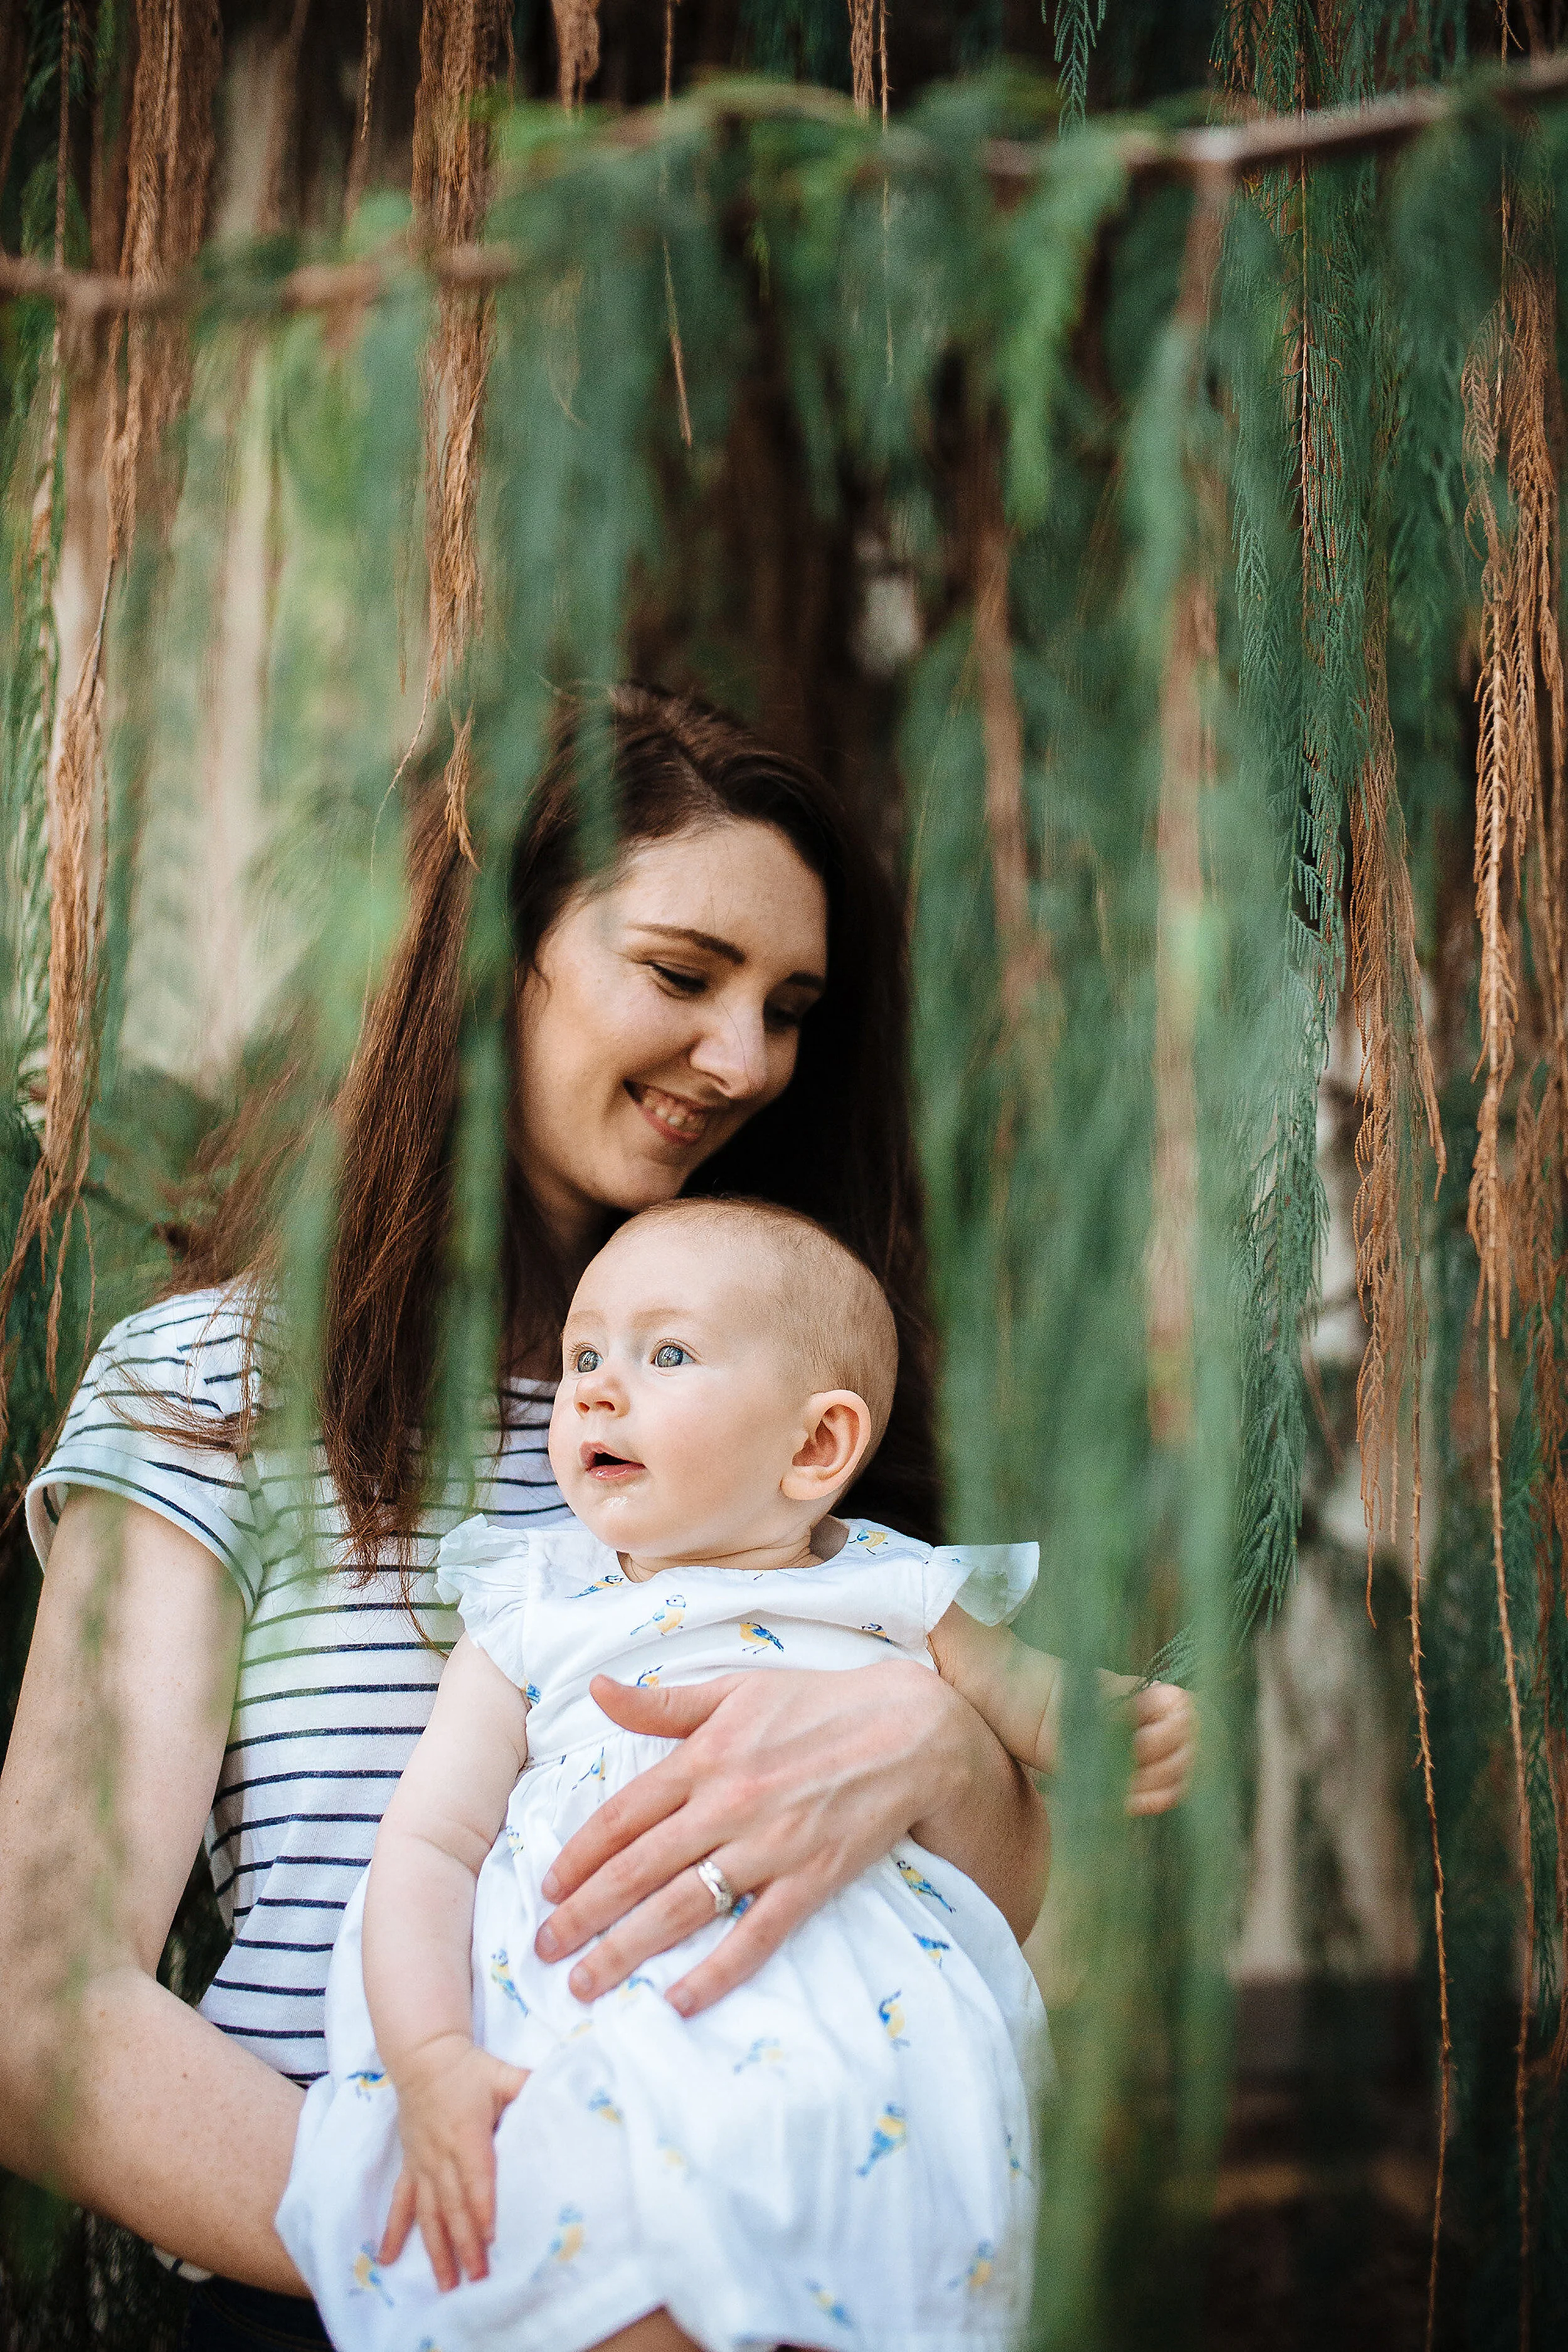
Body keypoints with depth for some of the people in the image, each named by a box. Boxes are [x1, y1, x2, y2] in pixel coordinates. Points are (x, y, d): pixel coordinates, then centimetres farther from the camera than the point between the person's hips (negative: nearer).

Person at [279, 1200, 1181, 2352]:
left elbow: (1052, 1709, 24)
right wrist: (430, 2062, -6)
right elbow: (429, 1841, 11)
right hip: (563, 2047, -2)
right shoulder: (535, 1622, 19)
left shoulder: (903, 1608, 18)